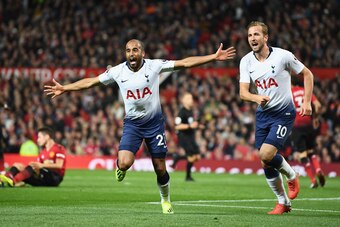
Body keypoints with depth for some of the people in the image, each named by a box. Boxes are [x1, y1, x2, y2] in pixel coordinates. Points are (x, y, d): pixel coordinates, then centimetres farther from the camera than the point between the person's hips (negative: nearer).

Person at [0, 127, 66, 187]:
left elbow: (59, 165, -13)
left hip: (55, 178, -7)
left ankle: (14, 181, -48)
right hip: (43, 179, 7)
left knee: (32, 166, -30)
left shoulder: (59, 148, 0)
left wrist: (42, 165, -22)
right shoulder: (42, 153, 23)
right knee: (17, 165, -3)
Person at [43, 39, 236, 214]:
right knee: (125, 163, -22)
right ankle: (121, 166, 17)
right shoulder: (118, 71, -6)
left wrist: (214, 57, -17)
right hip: (132, 124, 0)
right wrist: (64, 89, 6)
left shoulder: (155, 66, -11)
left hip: (154, 122, 0)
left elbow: (185, 63, -11)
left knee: (160, 168, 4)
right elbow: (90, 82, 4)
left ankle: (166, 199, 31)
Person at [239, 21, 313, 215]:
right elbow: (243, 92, -5)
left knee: (266, 155, -20)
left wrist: (307, 102, -8)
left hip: (284, 114, -5)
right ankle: (283, 202, 21)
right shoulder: (246, 61, -1)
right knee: (266, 163, 3)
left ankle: (291, 176, 10)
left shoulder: (283, 56, -13)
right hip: (263, 114, 5)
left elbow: (307, 74, -1)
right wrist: (257, 98, -27)